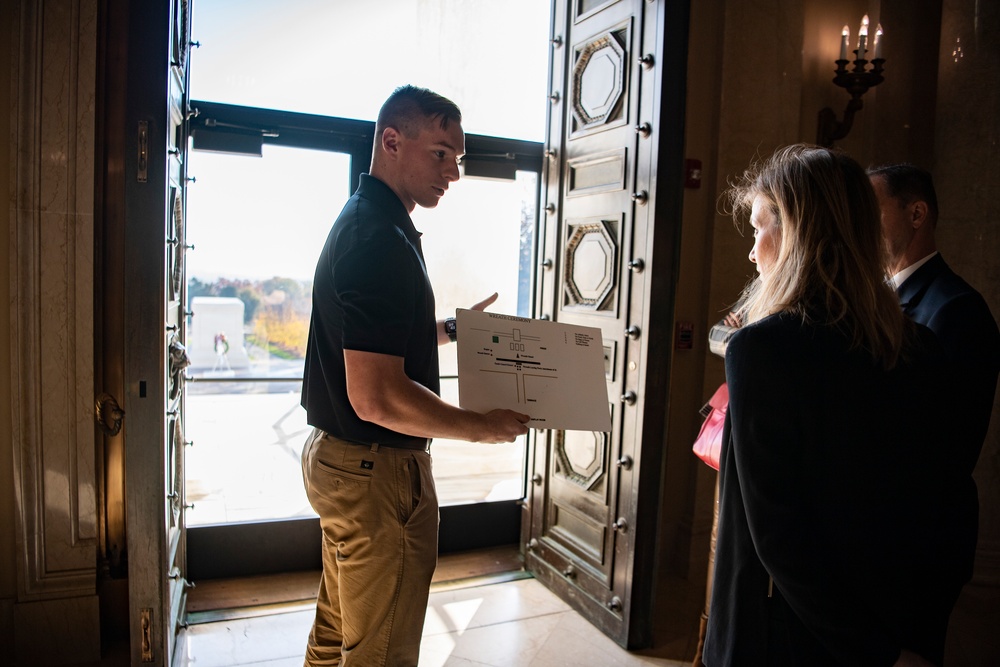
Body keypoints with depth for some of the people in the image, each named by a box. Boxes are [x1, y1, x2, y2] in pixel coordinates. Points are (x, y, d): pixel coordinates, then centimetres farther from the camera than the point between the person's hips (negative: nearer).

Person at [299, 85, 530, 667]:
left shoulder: (358, 221, 11)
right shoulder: (383, 241, -23)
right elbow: (377, 398, -29)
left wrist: (450, 329, 14)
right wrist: (483, 427, -18)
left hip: (337, 459, 10)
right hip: (378, 470, -10)